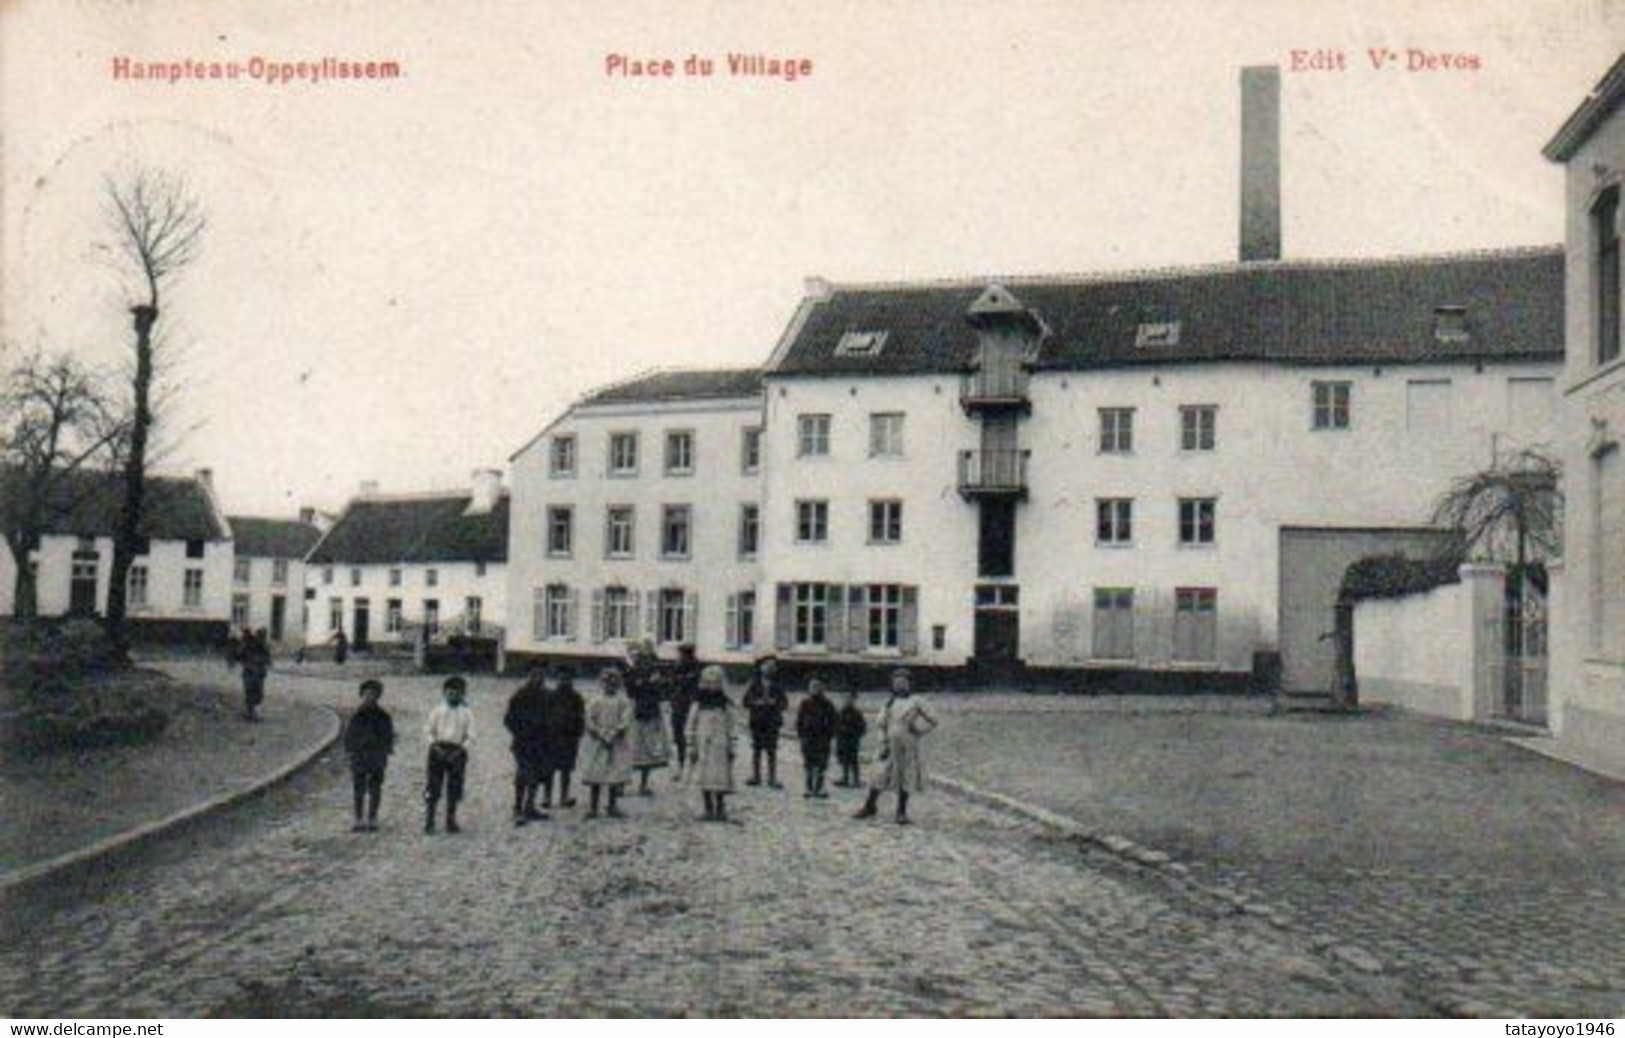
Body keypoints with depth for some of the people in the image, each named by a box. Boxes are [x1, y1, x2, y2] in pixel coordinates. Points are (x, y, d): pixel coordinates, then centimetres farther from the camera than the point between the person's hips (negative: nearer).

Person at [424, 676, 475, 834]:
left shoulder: (467, 714, 4)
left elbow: (470, 737, 2)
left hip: (457, 752, 1)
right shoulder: (437, 711, 4)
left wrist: (460, 750, -11)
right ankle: (429, 822, 0)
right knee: (433, 787, -3)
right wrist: (435, 746, -9)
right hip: (438, 751, -1)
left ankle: (451, 821, 14)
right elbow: (429, 731, 5)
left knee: (454, 789, 5)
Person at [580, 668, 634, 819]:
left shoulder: (624, 702, 0)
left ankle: (613, 806, 5)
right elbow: (590, 723, -4)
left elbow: (625, 724, -7)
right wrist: (603, 737, -12)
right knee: (595, 777, 2)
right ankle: (593, 807, 6)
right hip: (598, 744, 0)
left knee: (616, 777, -1)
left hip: (618, 745, 0)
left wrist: (612, 737, -14)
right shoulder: (595, 701, 2)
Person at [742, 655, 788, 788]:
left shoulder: (777, 686, 1)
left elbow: (784, 703, 2)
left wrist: (774, 703, -15)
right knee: (756, 750, 7)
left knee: (771, 751, 1)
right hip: (757, 722, 1)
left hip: (772, 722, -1)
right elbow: (746, 702, 2)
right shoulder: (754, 684, 2)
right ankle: (756, 777, 17)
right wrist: (756, 703, -15)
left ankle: (772, 779, 7)